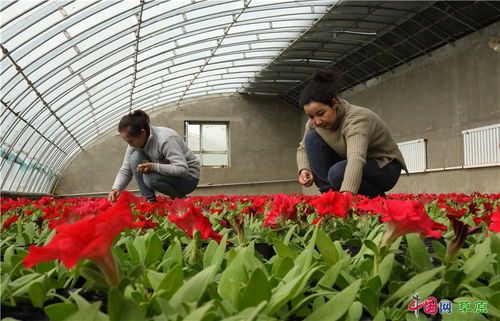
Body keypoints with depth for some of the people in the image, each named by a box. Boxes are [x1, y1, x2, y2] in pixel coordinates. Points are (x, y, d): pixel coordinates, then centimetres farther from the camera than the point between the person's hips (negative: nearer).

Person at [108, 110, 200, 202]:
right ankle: (149, 200, -10)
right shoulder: (135, 142, -6)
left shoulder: (166, 139, -29)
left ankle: (180, 198, -6)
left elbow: (183, 169, -34)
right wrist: (116, 188, -19)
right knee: (135, 157, -13)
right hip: (165, 173, 7)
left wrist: (153, 167, -38)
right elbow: (125, 171, -1)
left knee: (150, 179, -32)